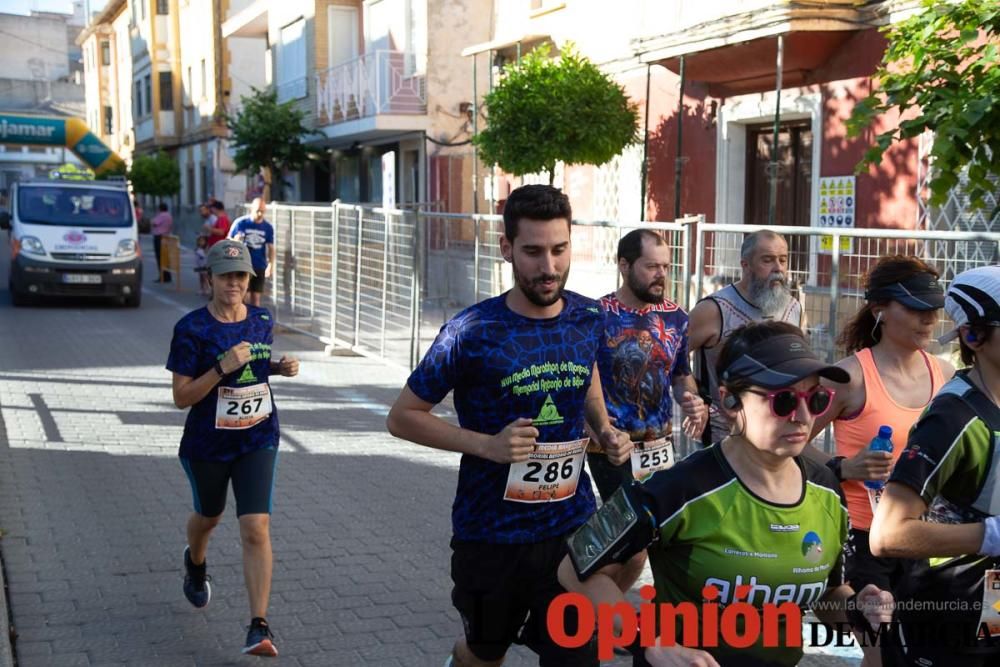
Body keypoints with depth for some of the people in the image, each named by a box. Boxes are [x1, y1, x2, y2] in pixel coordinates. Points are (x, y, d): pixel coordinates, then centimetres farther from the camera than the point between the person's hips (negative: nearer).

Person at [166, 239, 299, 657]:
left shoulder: (262, 321, -1)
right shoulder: (191, 329, -14)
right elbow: (181, 397, -16)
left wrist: (281, 368, -4)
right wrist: (222, 367, -29)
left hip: (258, 439, 1)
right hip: (207, 443, -1)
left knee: (256, 529, -12)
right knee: (209, 517, 23)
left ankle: (259, 628, -9)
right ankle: (195, 564, 59)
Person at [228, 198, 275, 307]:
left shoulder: (268, 227, 2)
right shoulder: (240, 223, -5)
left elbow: (270, 248, 5)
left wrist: (270, 265, -10)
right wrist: (236, 241, -20)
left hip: (259, 267, 2)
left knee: (256, 296, 7)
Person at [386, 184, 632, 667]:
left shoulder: (589, 319, -4)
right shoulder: (472, 332, -17)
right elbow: (403, 417, -8)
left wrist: (605, 430, -1)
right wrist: (486, 445, -22)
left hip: (573, 528, 2)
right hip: (491, 532, -2)